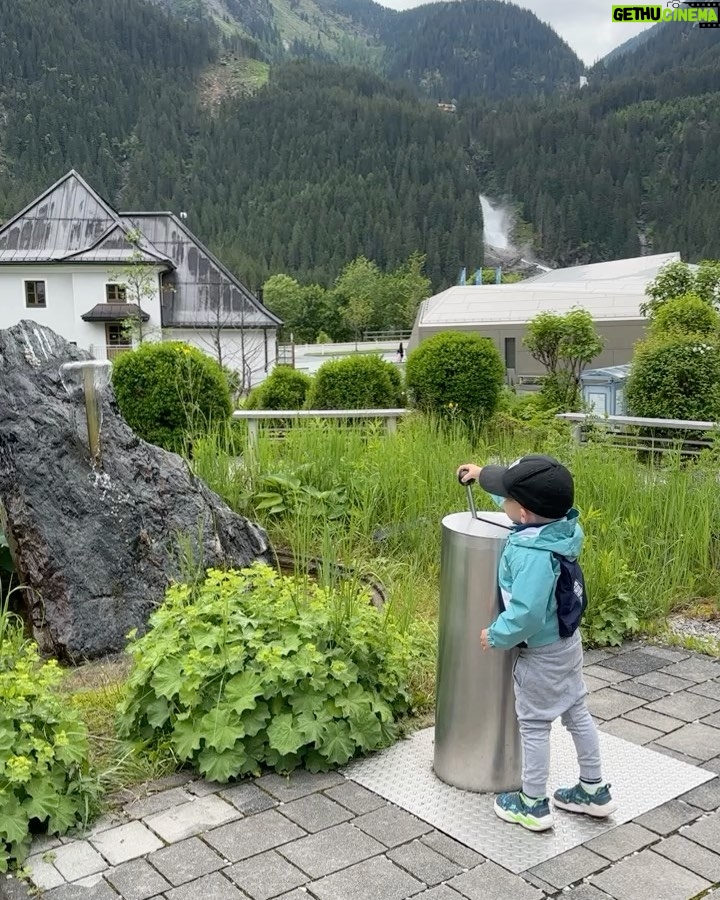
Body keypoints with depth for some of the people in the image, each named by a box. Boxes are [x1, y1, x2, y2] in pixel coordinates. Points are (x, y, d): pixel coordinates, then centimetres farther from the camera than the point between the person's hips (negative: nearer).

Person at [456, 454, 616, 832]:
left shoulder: (534, 553, -34)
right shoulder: (558, 526, -8)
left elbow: (526, 612, -37)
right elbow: (521, 494, 12)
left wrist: (497, 635, -19)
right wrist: (483, 473, 19)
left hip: (541, 653, -9)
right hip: (567, 641, 9)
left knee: (534, 725, 8)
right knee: (576, 713, 20)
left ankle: (533, 805, 24)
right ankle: (594, 791, 35)